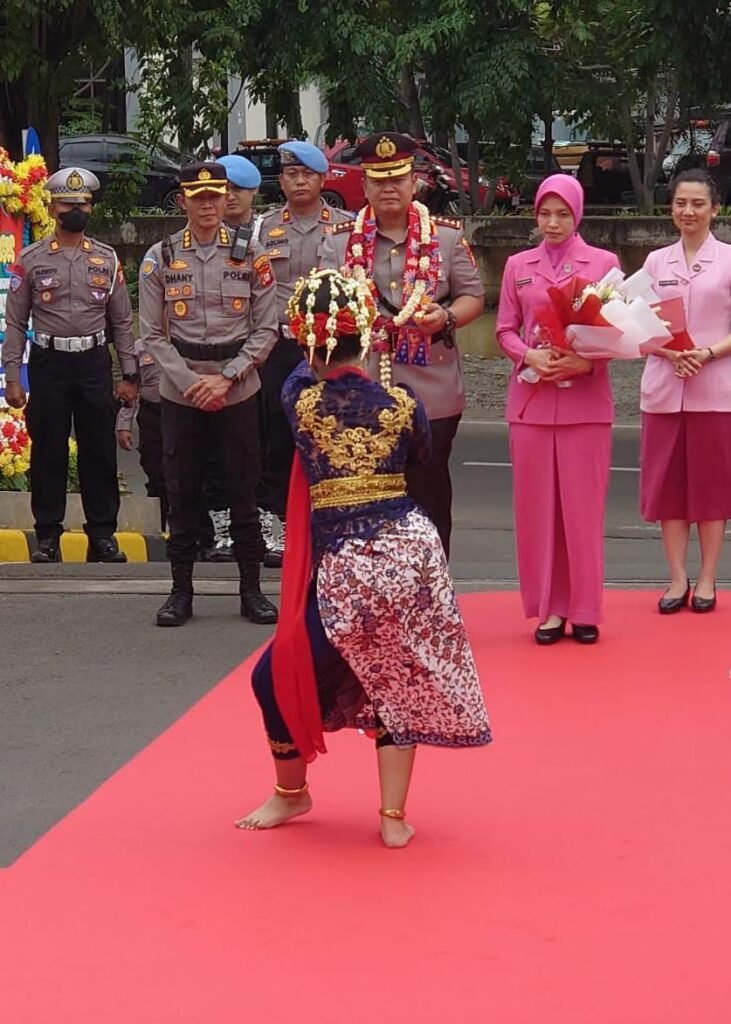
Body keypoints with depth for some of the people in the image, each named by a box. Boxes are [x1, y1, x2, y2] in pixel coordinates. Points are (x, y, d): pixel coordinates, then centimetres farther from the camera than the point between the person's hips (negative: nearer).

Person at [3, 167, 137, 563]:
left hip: (95, 363, 1)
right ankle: (48, 536, 11)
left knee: (99, 450, 4)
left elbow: (122, 321, 9)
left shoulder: (107, 259, 6)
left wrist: (129, 375, 4)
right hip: (49, 363, -1)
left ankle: (102, 534, 12)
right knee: (48, 451, 3)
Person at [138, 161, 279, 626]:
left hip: (238, 392, 0)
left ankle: (252, 589, 12)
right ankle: (181, 590, 14)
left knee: (244, 491, 4)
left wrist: (226, 377, -11)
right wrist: (191, 382, -10)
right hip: (180, 392, 0)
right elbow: (153, 334, 1)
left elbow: (266, 329, 0)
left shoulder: (251, 257, 0)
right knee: (183, 492, 5)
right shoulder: (160, 258, 1)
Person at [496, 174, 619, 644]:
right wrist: (530, 356, -11)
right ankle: (550, 607, 9)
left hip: (586, 398, -2)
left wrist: (586, 362, -15)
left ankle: (585, 609, 6)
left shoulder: (603, 263, 3)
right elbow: (505, 329, 9)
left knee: (583, 504, -1)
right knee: (537, 504, 2)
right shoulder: (518, 266, 10)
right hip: (531, 399, 2)